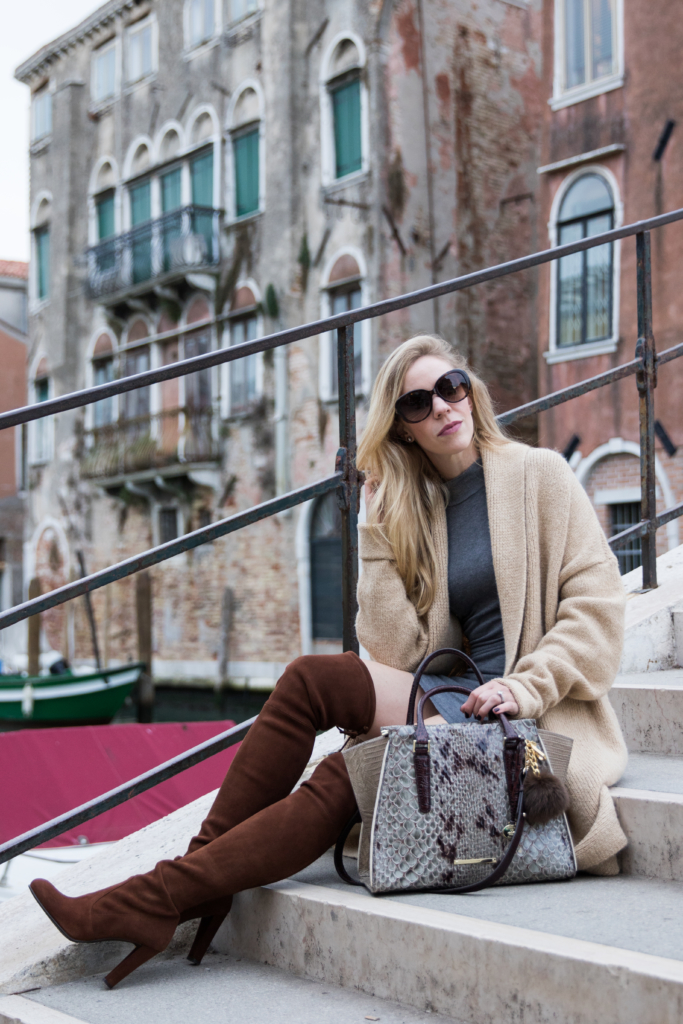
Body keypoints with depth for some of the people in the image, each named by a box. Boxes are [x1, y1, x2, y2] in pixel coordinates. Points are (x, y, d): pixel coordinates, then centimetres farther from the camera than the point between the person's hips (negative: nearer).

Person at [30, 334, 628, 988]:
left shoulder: (539, 474, 1)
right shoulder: (417, 506, 13)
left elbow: (598, 604, -5)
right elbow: (401, 654, 3)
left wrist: (524, 687, -16)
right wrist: (379, 533, -1)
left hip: (534, 715, -5)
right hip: (454, 693, 5)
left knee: (349, 775, -24)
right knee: (311, 678, -20)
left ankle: (157, 899, -21)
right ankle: (200, 875, -17)